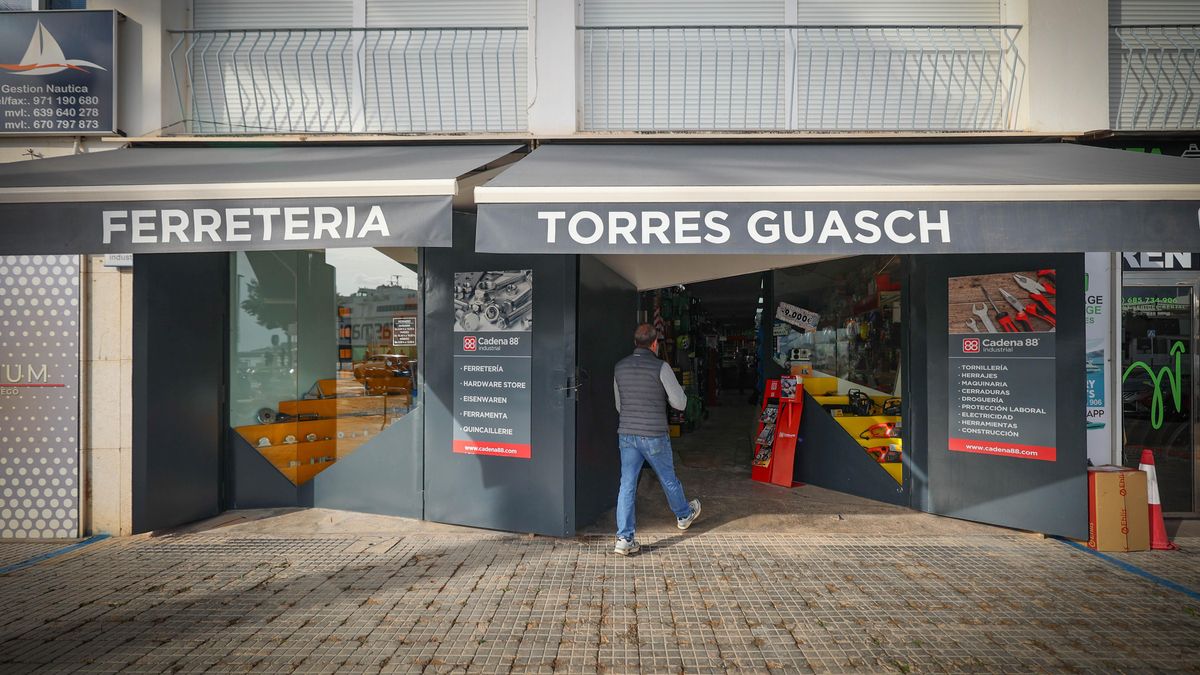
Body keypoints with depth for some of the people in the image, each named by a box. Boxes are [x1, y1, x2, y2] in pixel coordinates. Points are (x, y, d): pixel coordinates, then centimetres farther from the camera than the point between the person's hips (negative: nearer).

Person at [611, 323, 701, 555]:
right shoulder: (661, 367, -12)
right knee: (668, 478, 18)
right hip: (654, 436, -3)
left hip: (627, 434, 3)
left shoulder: (620, 367, 4)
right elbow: (680, 403, -9)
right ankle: (684, 515, 43)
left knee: (627, 486, 4)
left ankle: (624, 538, 0)